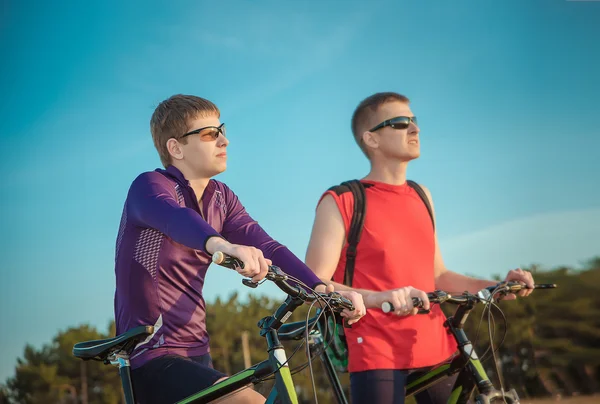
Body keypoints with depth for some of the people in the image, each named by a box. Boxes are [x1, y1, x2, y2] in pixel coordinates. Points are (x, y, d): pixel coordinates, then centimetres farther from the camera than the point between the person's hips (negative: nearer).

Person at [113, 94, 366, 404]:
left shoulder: (221, 198, 10)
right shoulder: (149, 187, -13)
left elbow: (265, 246, -3)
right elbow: (173, 218, -37)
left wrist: (325, 290, -20)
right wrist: (222, 245, -59)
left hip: (195, 354, 9)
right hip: (153, 359, -9)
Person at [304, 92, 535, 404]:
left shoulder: (421, 196, 16)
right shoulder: (342, 202, -4)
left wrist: (497, 287, 7)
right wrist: (380, 298, -27)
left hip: (436, 351, 6)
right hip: (377, 355, -6)